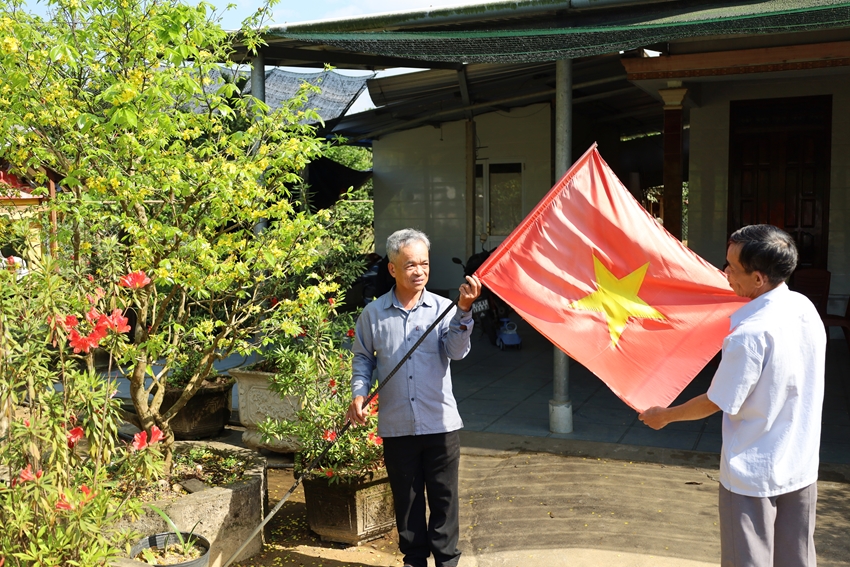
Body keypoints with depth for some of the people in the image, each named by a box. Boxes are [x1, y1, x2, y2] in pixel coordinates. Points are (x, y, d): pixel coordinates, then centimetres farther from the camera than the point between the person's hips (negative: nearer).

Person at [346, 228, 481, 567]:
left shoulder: (443, 308, -2)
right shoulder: (374, 314, 2)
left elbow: (456, 351, -16)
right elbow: (362, 358, 12)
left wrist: (464, 311, -30)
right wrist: (359, 393, -4)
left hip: (441, 423, -1)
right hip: (396, 426, 1)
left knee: (444, 496, 8)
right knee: (406, 498, 13)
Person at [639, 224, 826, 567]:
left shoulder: (749, 334, -27)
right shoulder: (806, 309, -4)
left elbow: (716, 403, -17)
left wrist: (664, 416, 0)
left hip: (753, 475, -7)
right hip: (802, 467, 7)